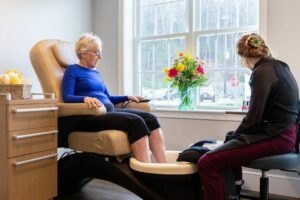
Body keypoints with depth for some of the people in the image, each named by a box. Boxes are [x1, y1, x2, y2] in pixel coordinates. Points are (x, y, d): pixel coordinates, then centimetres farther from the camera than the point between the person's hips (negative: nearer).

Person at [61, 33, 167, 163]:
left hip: (109, 111, 7)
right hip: (90, 116, -7)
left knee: (150, 118, -18)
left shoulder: (95, 72, 27)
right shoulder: (72, 70, 5)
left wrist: (127, 97, 22)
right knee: (136, 122, -32)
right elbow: (67, 97, -9)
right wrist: (85, 98, -28)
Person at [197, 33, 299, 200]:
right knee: (231, 141, 34)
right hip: (284, 132, 11)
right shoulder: (279, 66, 14)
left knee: (207, 163, -20)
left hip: (275, 136, -11)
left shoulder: (262, 72, -14)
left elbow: (254, 117, -17)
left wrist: (233, 136, -1)